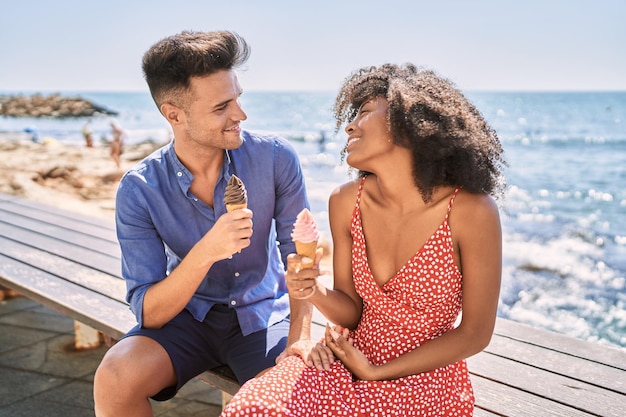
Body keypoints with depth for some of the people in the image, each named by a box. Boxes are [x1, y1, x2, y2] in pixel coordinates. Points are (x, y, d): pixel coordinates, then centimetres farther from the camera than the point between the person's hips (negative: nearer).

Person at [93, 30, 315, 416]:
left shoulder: (275, 158, -16)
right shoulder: (139, 191, -16)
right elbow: (148, 313, -18)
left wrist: (298, 338, -22)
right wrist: (205, 252, -34)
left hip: (262, 314, 0)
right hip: (187, 315, 1)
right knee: (114, 380, -25)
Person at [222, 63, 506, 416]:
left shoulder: (472, 212, -17)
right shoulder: (347, 202, -5)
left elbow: (475, 334, -9)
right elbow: (353, 312, 4)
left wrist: (377, 372, -8)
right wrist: (316, 292, -18)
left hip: (425, 378, -4)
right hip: (350, 358, 4)